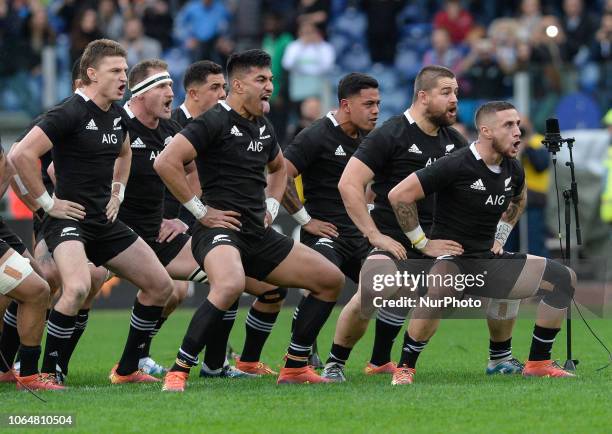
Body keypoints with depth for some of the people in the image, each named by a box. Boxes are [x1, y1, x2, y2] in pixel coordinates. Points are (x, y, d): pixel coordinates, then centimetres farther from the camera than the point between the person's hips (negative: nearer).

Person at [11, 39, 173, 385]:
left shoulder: (118, 115, 10)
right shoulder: (71, 113, -16)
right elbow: (22, 154, -23)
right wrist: (46, 202, -17)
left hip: (106, 222, 9)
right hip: (70, 219, -9)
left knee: (161, 286, 8)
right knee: (78, 287, -34)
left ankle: (127, 369, 19)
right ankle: (47, 374, -20)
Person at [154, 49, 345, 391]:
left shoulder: (263, 128, 16)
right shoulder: (216, 122, -10)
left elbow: (279, 168, 38)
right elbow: (166, 162, -20)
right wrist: (199, 210, -15)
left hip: (259, 235, 9)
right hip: (220, 231, -9)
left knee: (332, 280, 10)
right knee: (231, 285, -40)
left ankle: (296, 366, 17)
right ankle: (178, 372, -30)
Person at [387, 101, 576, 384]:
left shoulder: (513, 170, 5)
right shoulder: (456, 166, -18)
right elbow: (399, 195, -19)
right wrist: (422, 242, -12)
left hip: (489, 260, 8)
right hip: (450, 257, -8)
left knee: (563, 278, 1)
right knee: (439, 290, -42)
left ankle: (538, 363, 10)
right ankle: (404, 368, -24)